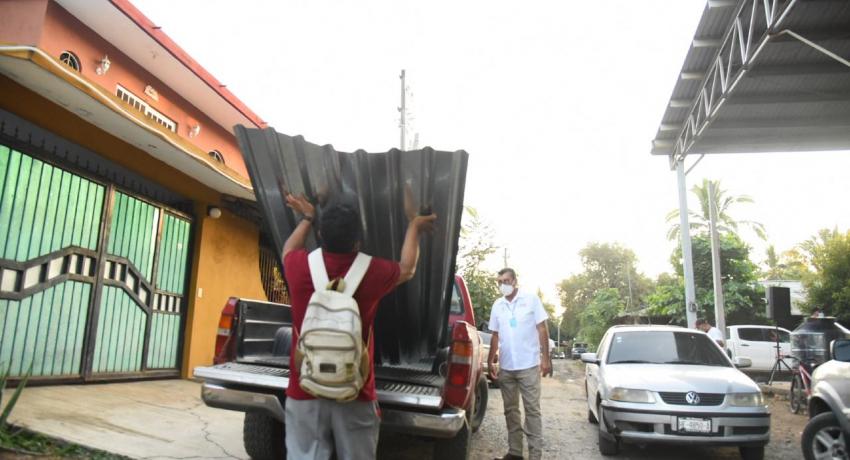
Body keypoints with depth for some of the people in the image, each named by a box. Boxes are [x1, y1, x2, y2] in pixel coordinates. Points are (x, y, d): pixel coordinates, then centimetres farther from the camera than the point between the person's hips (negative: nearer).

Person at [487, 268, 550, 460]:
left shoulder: (531, 299, -3)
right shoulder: (497, 305, 8)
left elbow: (542, 329, -3)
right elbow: (495, 335, 13)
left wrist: (545, 357, -9)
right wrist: (490, 361, 9)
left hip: (529, 365, -4)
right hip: (505, 367, 4)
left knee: (532, 409, 0)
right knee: (511, 410, 11)